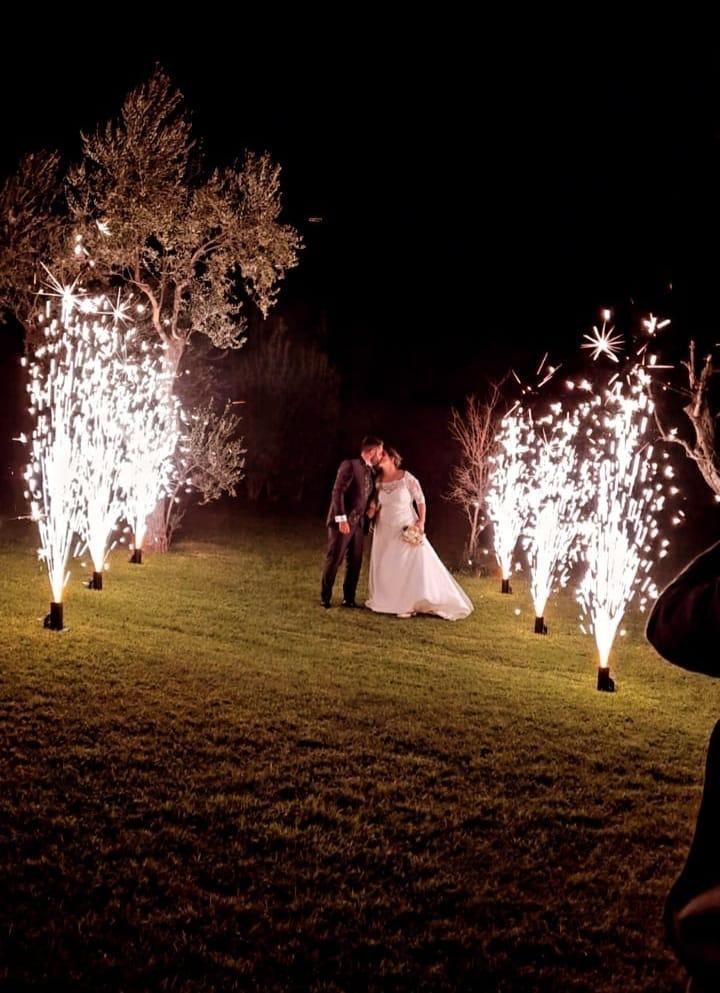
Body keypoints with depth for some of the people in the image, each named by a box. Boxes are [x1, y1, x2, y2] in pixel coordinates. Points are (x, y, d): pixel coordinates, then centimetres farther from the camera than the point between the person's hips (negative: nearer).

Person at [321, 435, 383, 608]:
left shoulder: (371, 472, 13)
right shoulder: (350, 465, -11)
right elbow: (337, 492, -16)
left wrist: (367, 521, 10)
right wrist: (341, 518, -21)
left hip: (359, 523, 7)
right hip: (343, 521, -7)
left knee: (355, 562, 8)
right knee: (334, 560, 0)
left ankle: (349, 598, 18)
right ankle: (325, 597, 11)